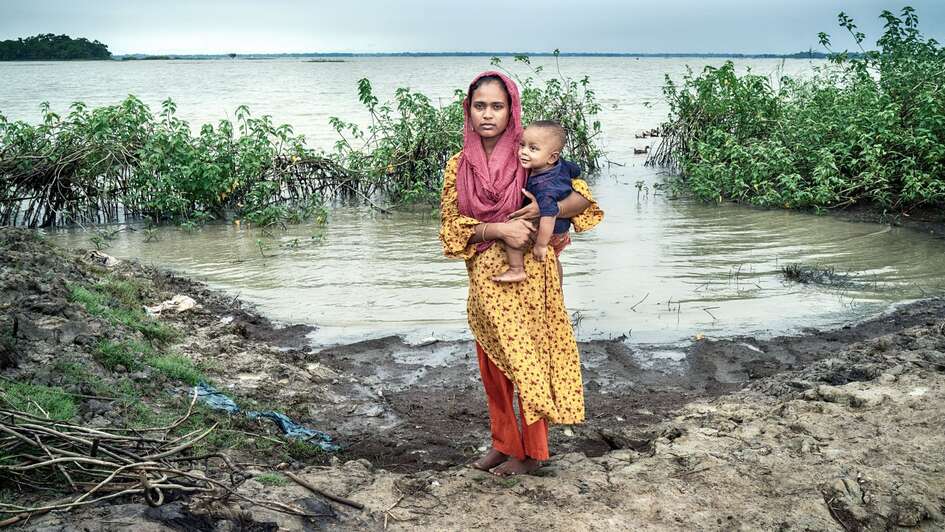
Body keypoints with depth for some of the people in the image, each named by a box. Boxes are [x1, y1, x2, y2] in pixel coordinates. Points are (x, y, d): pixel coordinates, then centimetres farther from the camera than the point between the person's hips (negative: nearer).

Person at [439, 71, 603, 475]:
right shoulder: (459, 165, 1)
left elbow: (581, 197, -4)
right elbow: (451, 224, -3)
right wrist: (500, 230, -18)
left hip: (528, 276, -4)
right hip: (485, 279, 4)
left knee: (529, 361, 5)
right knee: (492, 366, 14)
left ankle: (531, 452, 21)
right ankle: (503, 443, 32)